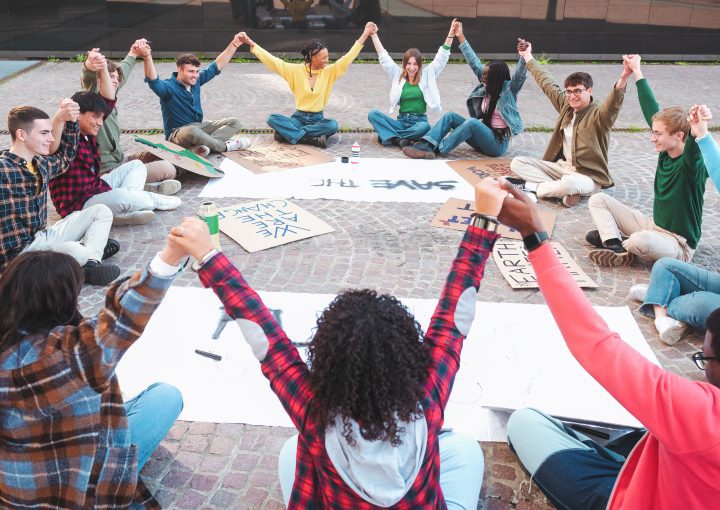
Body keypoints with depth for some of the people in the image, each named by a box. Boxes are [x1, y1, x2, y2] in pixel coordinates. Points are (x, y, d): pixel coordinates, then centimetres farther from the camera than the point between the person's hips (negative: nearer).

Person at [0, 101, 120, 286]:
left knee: (101, 211, 11)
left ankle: (91, 263, -12)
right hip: (19, 249, -9)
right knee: (75, 252, -37)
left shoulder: (42, 163, 8)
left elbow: (65, 158, 27)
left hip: (43, 236, 10)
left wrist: (69, 121, 14)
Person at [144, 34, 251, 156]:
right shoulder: (168, 87, -16)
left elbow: (217, 66, 9)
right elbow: (153, 81, -38)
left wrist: (234, 45, 4)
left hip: (199, 127, 8)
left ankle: (202, 146, -28)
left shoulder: (196, 81, 4)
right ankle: (224, 146, -17)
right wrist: (147, 57, -54)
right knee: (193, 131, -43)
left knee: (234, 123, -3)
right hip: (177, 133, -8)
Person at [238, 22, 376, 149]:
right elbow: (272, 61, -9)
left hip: (317, 119, 1)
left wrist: (365, 34, -13)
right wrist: (251, 43, -16)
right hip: (299, 118, -1)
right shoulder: (296, 70, -5)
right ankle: (311, 138, -35)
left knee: (333, 125, -34)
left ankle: (287, 133, -27)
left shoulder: (329, 72, -2)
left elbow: (348, 58, -7)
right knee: (272, 119, -27)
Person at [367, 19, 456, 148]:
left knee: (425, 127, -39)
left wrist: (451, 34, -10)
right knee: (373, 114, -20)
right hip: (401, 121, 2)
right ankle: (398, 140, -34)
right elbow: (383, 57, 8)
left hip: (419, 121, -2)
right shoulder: (397, 75, 9)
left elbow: (442, 57, 0)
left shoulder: (427, 75, 5)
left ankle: (388, 135, -24)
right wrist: (374, 35, 4)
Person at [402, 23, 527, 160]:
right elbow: (474, 63, 10)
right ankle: (425, 146, -25)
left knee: (472, 122, -34)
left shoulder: (508, 89, -8)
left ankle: (437, 148, -29)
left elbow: (519, 75, -28)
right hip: (483, 136, 7)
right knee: (450, 116, -5)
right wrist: (461, 37, 11)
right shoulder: (486, 86, 8)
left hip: (498, 143, -7)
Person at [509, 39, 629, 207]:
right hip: (561, 166, 8)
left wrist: (623, 80, -57)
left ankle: (532, 186, -13)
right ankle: (565, 192, -17)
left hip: (587, 176, -8)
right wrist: (528, 56, 26)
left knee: (569, 184, -43)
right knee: (517, 163, -3)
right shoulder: (566, 105, 5)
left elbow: (612, 104, -37)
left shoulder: (598, 114, -14)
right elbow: (548, 83, 16)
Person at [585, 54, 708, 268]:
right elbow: (652, 111, 1)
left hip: (677, 245, -8)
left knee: (641, 241, -41)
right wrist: (637, 72, 7)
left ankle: (624, 246, -5)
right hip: (652, 227, 8)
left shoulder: (692, 164, -22)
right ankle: (615, 244, -16)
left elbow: (694, 150, -48)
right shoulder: (665, 153, -3)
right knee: (598, 199, 5)